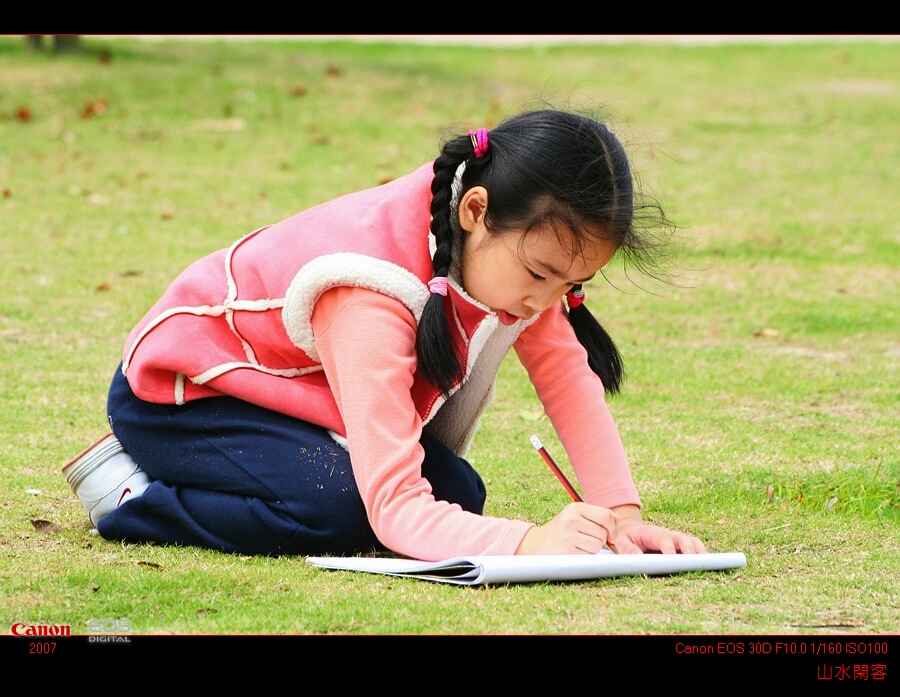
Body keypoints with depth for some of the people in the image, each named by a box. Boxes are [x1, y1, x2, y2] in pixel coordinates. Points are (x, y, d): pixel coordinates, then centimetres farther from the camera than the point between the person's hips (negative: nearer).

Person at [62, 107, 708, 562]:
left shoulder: (521, 243, -17)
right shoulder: (373, 298, -39)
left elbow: (571, 379, -11)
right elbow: (395, 506, -44)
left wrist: (623, 516, -25)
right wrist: (525, 542, -58)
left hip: (291, 391, 9)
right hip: (180, 387, -9)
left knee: (458, 495, -10)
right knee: (338, 508, -33)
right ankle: (131, 493, -9)